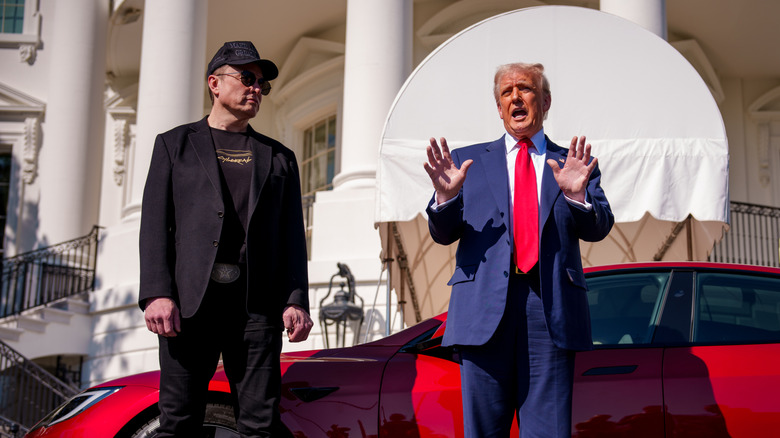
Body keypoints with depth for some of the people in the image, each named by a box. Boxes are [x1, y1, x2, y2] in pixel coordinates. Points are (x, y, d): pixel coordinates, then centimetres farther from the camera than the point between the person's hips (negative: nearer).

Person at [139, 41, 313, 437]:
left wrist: (295, 300, 0)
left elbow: (292, 236, 14)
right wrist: (157, 293, -9)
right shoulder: (175, 144, 16)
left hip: (258, 301, 2)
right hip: (190, 298, -1)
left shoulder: (279, 157, 21)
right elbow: (155, 223, 6)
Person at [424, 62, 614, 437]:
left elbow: (598, 229, 3)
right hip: (485, 306, 0)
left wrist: (577, 195, -18)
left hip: (551, 308, 0)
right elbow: (443, 234, 9)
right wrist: (446, 195, -13)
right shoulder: (469, 160, 17)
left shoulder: (575, 164, 17)